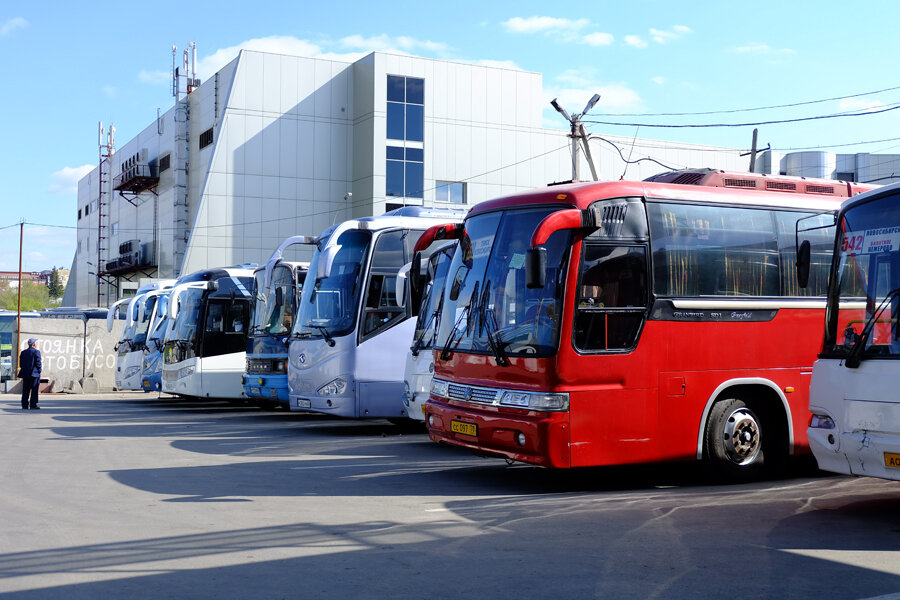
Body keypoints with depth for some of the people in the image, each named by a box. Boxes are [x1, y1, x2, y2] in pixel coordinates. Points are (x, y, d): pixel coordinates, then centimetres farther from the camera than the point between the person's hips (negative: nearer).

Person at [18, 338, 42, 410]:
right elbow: (38, 363, -13)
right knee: (34, 390, -1)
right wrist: (39, 371, -1)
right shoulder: (36, 352, -9)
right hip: (34, 374, -6)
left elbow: (21, 364, 9)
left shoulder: (23, 352, 9)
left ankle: (24, 405, 10)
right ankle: (33, 405, -4)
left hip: (25, 374, 6)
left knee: (25, 391, 9)